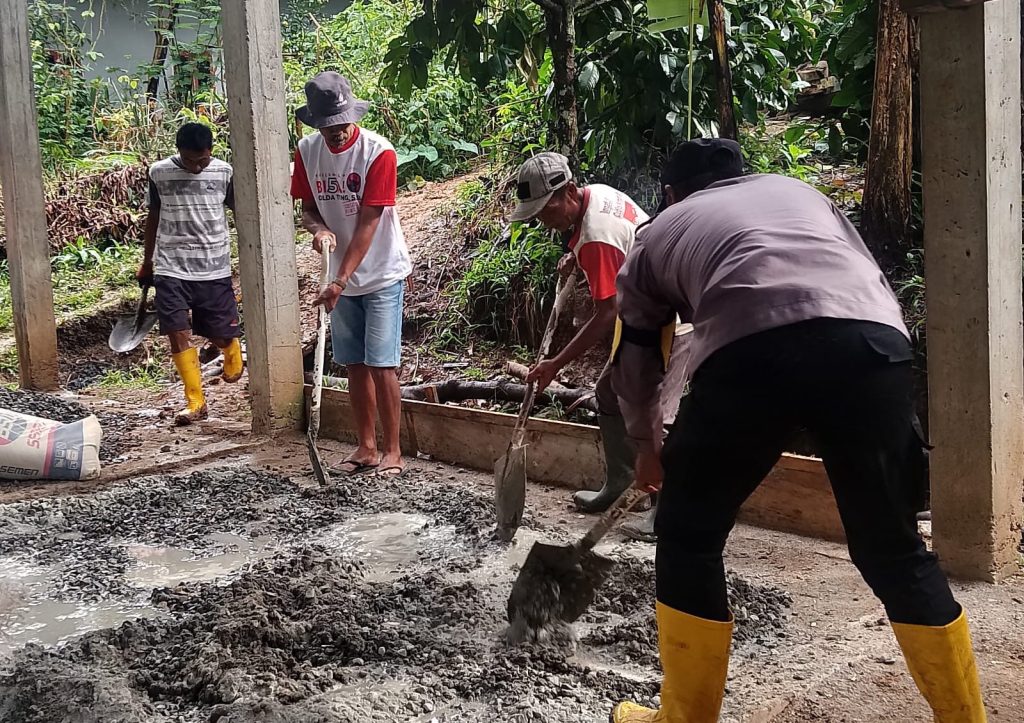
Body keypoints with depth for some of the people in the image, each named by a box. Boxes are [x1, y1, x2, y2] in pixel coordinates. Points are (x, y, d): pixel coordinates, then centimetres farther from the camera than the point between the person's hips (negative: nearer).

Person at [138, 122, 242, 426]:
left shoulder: (224, 173, -4)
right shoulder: (159, 173, -1)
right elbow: (153, 217, 12)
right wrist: (146, 262, 18)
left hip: (214, 270, 0)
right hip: (171, 268, 1)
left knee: (222, 335, 4)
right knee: (178, 333, -9)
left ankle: (233, 364, 40)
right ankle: (195, 401, 2)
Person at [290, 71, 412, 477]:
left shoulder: (379, 152, -18)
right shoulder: (307, 151, -2)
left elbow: (368, 222, -20)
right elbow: (307, 208, 7)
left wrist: (340, 281, -24)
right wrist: (318, 228, -19)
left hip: (381, 274, -5)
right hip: (342, 277, 5)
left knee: (381, 364, -6)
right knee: (354, 364, 9)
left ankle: (392, 451, 4)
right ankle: (366, 447, 19)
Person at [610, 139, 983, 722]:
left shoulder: (658, 234, 34)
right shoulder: (796, 188, 39)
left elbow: (634, 361, 43)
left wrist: (647, 445, 59)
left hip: (751, 349, -2)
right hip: (873, 339, 3)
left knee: (689, 539, 19)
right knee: (894, 548, 18)